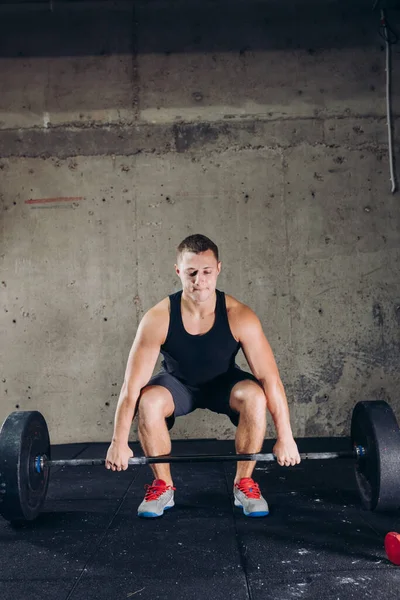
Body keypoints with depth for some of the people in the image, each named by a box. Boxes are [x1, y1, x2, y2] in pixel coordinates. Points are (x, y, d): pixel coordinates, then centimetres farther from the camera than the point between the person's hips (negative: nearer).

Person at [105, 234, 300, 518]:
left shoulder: (239, 316, -30)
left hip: (223, 382, 0)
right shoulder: (158, 318, -31)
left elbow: (270, 379, -26)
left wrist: (286, 438, -25)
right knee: (149, 402, -32)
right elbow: (132, 385, -27)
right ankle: (163, 486, -7)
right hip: (178, 383, 0)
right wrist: (119, 442, -25)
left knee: (255, 397, -31)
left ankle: (244, 484, -8)